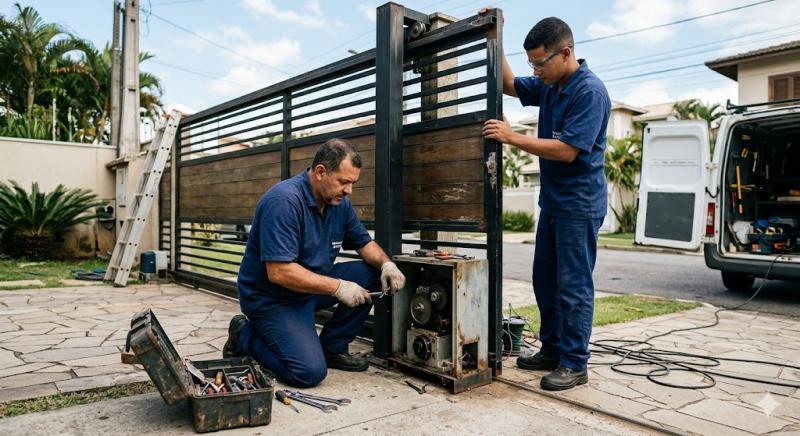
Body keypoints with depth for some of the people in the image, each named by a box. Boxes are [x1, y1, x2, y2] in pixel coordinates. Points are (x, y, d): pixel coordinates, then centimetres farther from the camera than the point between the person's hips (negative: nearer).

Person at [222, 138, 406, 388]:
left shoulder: (339, 202, 0)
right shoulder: (285, 201, -26)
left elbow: (364, 243, 10)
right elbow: (278, 272, -30)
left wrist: (386, 264, -12)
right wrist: (337, 287, -28)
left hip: (312, 286, 8)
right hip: (271, 298, -8)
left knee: (371, 274, -7)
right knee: (310, 372, -20)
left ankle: (332, 348, 6)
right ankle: (244, 336, 5)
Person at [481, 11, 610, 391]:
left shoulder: (590, 91, -17)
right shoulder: (548, 86, 8)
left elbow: (567, 150, -23)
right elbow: (509, 85, 22)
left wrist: (512, 137, -20)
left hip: (579, 204, -9)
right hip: (552, 200, 9)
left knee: (573, 286, -3)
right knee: (545, 281, 13)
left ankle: (574, 364, 8)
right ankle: (552, 350, 25)